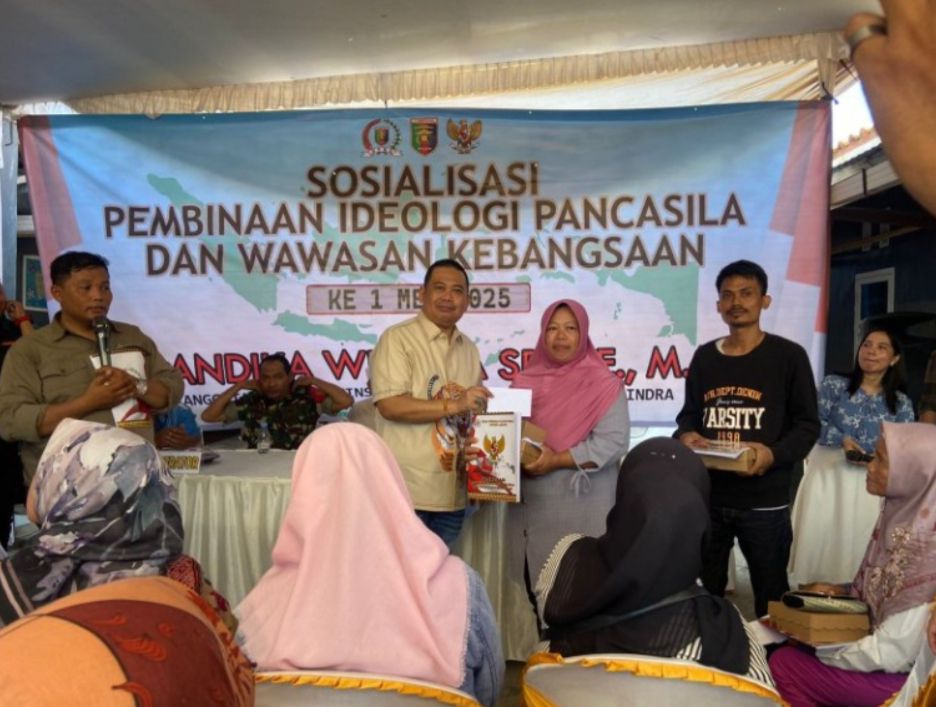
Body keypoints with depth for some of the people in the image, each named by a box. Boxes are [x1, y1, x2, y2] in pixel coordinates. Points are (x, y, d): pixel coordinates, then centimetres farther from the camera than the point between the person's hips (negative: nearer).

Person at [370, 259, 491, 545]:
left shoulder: (469, 349, 14)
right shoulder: (397, 339, -8)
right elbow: (390, 405, -18)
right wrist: (454, 405, -20)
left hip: (452, 493, 6)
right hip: (406, 492, -6)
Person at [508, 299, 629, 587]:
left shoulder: (603, 384, -4)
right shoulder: (525, 381, 10)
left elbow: (613, 442, -13)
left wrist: (557, 460, -19)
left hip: (581, 508, -4)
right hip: (530, 506, 4)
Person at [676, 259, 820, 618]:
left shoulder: (789, 356, -4)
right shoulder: (704, 357, 9)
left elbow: (807, 424, -3)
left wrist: (775, 453, -22)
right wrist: (686, 435, -8)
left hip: (765, 501, -3)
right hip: (706, 495, 4)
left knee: (771, 596, 12)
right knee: (701, 592, 16)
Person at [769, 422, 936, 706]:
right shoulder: (904, 516, -4)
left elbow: (891, 654, -25)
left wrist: (816, 644, -13)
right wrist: (840, 592, -2)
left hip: (901, 677, -7)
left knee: (784, 663, -5)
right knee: (780, 645, 7)